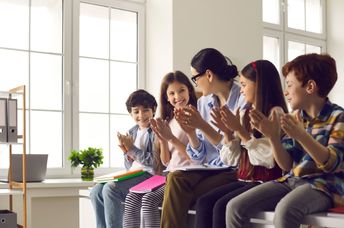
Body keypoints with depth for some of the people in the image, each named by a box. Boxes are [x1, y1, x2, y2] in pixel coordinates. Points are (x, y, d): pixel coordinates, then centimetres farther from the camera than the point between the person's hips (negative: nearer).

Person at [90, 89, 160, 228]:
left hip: (149, 175, -8)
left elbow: (155, 163, -15)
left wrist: (132, 149, -12)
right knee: (96, 191, -9)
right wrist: (126, 152, -5)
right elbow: (130, 166, 16)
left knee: (110, 188, -25)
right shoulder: (132, 132, 14)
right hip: (132, 176, 8)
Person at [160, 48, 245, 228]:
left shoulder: (242, 100, -8)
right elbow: (199, 156, 11)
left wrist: (203, 126, -18)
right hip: (208, 170, 5)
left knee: (176, 196, -24)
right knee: (175, 178, -26)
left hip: (234, 172, -5)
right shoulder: (202, 103, 11)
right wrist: (190, 132, -7)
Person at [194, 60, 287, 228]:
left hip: (266, 181, -7)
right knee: (203, 202, -15)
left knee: (222, 206, -25)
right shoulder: (245, 114, 14)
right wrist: (228, 132, -4)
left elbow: (269, 157, -18)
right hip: (244, 180, 7)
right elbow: (231, 160, 13)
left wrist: (240, 130, -18)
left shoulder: (275, 113, -7)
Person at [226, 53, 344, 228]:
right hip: (292, 180, 6)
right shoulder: (295, 117, 10)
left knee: (284, 210, -38)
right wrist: (273, 136, -10)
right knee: (235, 207, -13)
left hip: (324, 185, -6)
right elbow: (287, 165, 7)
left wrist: (301, 136, -30)